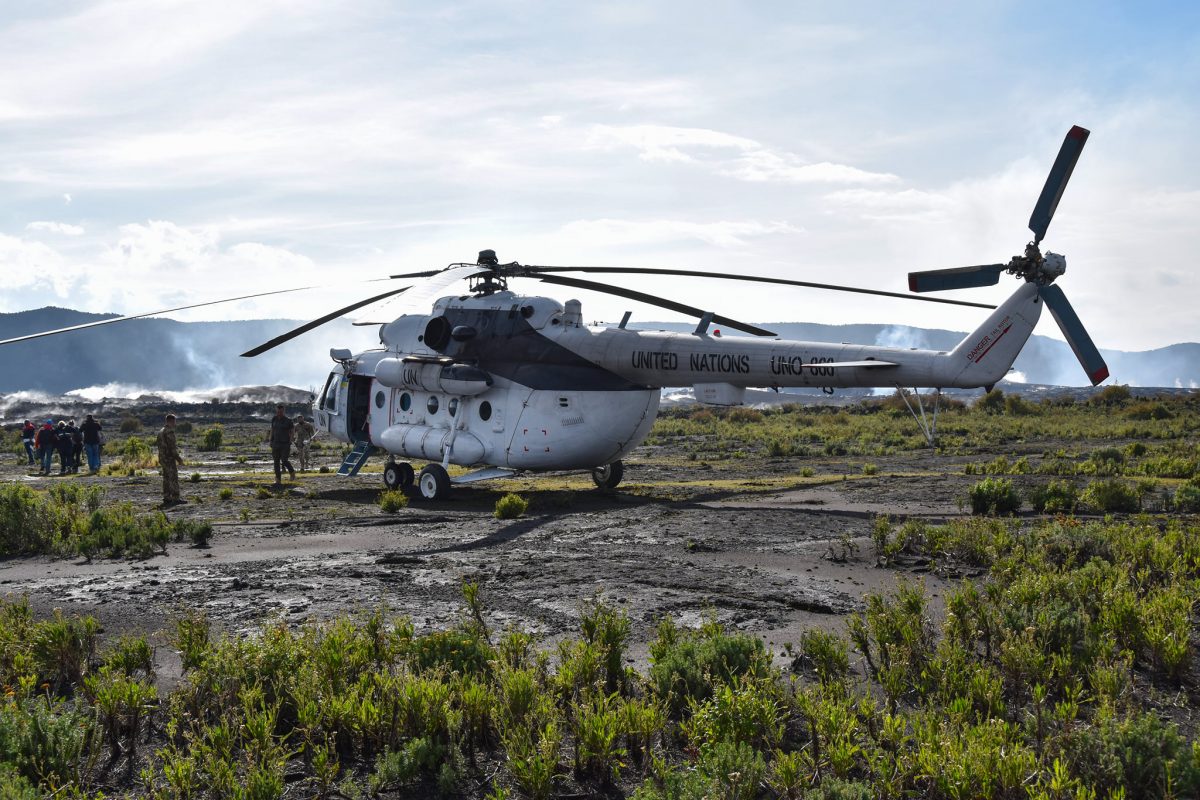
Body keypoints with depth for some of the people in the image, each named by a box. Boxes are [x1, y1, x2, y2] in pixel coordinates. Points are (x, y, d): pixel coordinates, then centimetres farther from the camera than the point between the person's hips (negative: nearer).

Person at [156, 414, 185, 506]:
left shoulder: (161, 431, 15)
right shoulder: (169, 431, -16)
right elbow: (172, 446, -20)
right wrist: (178, 458, -15)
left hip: (163, 458, 9)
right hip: (169, 458, -9)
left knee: (167, 479, 11)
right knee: (174, 478, -8)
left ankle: (167, 498, 11)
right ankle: (175, 498, -9)